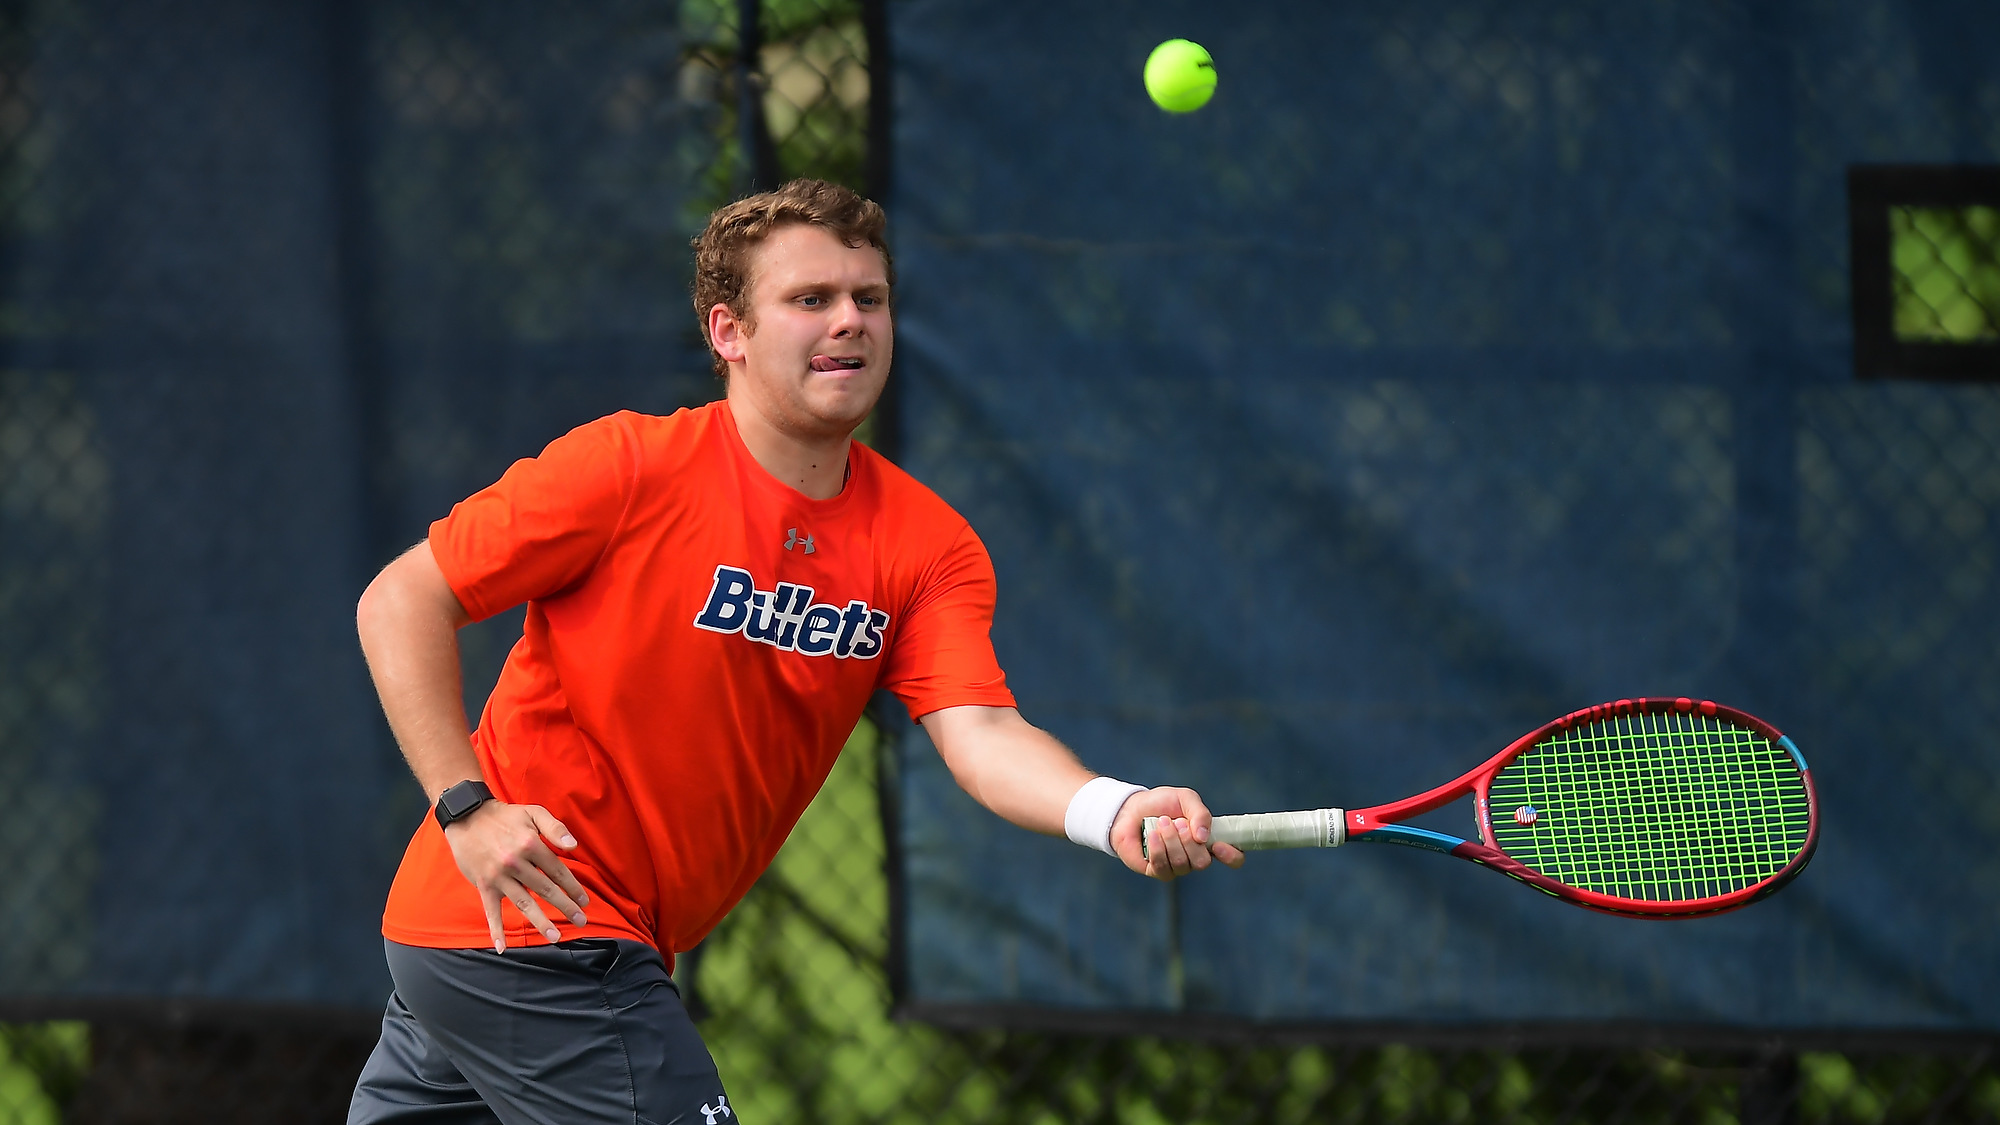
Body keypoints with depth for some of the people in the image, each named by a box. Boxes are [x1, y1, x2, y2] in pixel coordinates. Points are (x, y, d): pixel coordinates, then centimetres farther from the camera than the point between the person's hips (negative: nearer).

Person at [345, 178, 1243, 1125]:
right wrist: (467, 805, -20)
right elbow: (402, 601, -9)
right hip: (522, 923, -6)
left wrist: (1116, 814, -37)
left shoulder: (926, 545, -1)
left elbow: (979, 735, -16)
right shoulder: (631, 469, -15)